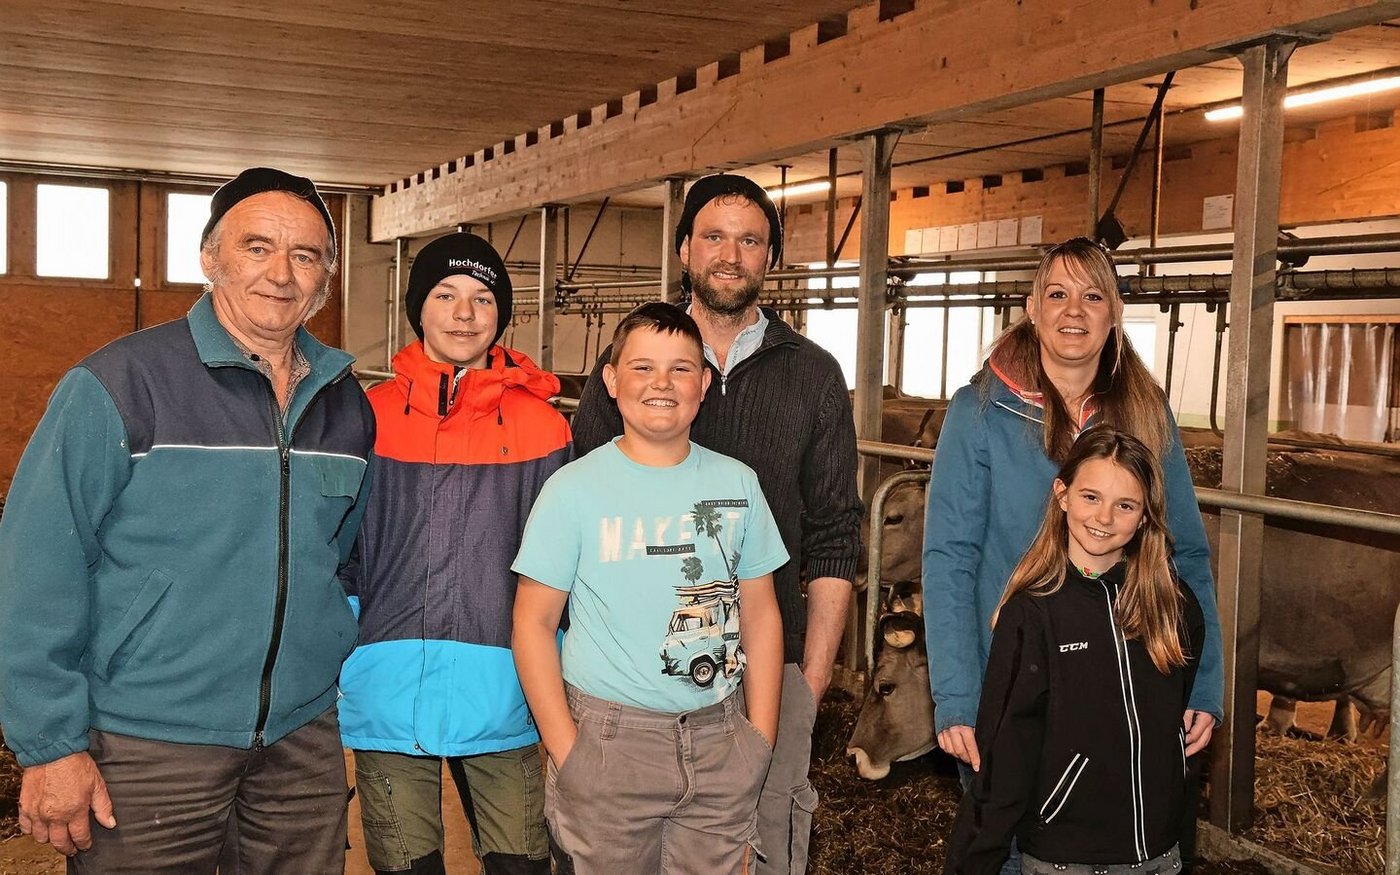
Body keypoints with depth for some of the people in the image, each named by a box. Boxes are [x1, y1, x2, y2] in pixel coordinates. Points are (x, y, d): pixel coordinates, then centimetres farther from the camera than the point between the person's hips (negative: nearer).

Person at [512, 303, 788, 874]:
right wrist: (566, 751, -9)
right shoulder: (573, 489, -5)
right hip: (610, 738, -3)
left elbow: (760, 613, 9)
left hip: (720, 741, 3)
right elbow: (534, 622, -4)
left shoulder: (738, 484, 4)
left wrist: (761, 738, 4)